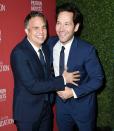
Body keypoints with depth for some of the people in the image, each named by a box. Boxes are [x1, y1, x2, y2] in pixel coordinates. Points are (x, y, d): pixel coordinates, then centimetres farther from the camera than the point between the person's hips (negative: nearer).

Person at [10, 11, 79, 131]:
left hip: (46, 108, 7)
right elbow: (32, 86, -26)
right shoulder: (19, 53, -23)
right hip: (27, 112, -6)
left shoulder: (46, 48, 2)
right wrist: (63, 80, -21)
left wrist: (59, 87, -7)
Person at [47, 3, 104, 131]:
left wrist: (73, 92, -22)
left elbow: (98, 79, -17)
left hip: (82, 103, -4)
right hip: (61, 101, 4)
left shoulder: (87, 49, -23)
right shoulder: (51, 43, -9)